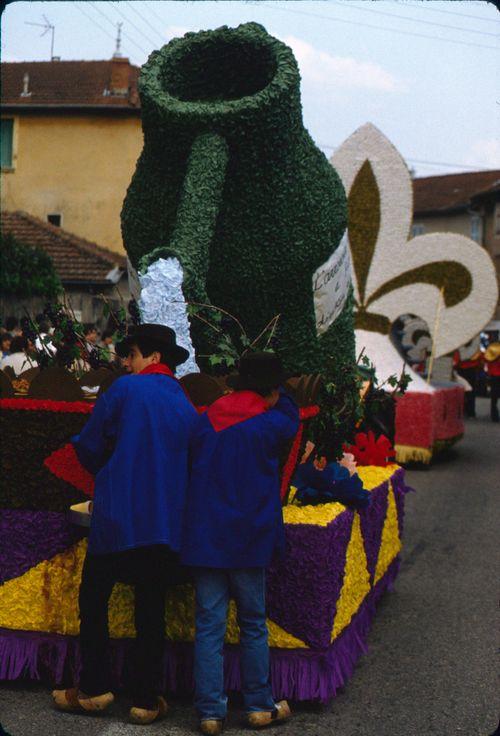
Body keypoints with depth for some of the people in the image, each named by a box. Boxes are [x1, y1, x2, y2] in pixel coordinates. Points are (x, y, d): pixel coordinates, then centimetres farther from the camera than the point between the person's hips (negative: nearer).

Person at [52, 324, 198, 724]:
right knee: (152, 608, 10)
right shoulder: (187, 408, 8)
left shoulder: (124, 389, -6)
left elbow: (88, 447, -2)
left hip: (118, 516, -4)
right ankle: (146, 699, 14)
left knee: (94, 599, 11)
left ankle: (94, 688, 14)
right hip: (167, 523, 4)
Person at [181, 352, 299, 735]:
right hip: (249, 539, -3)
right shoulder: (270, 424, -8)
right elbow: (291, 417, 14)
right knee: (254, 624, 11)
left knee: (209, 625, 5)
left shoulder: (204, 421, 3)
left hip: (203, 537, 3)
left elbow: (190, 469, 12)